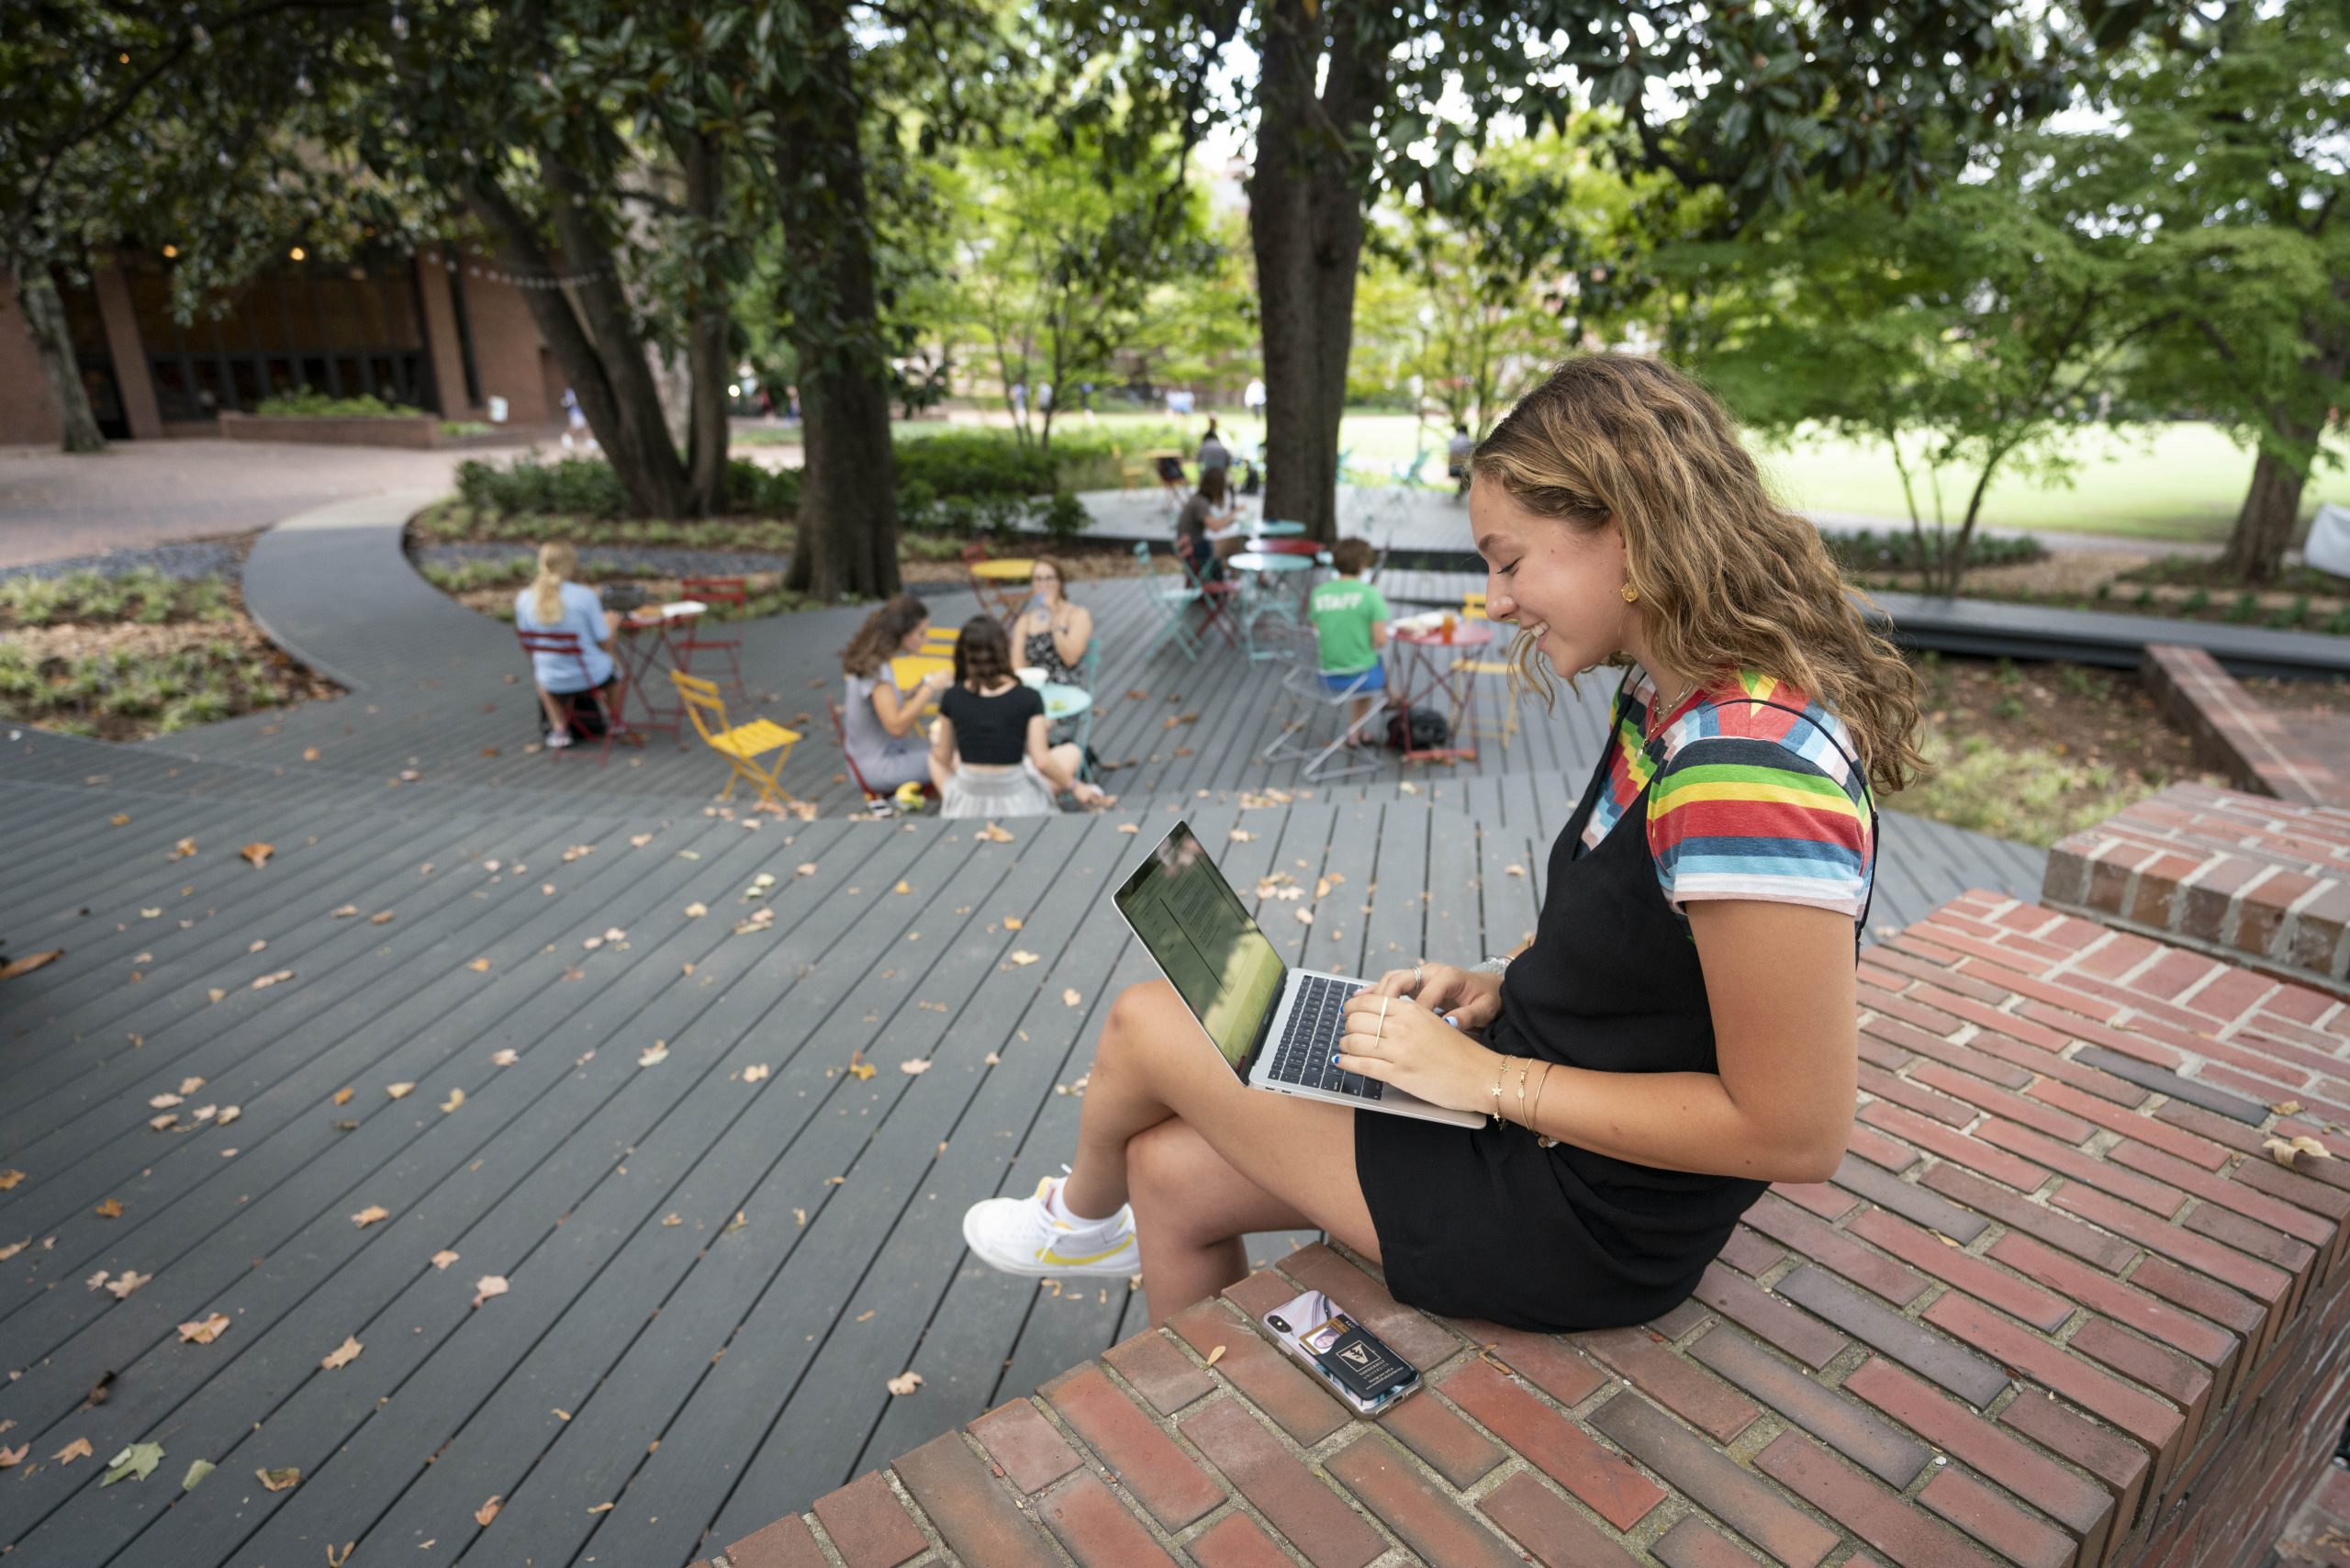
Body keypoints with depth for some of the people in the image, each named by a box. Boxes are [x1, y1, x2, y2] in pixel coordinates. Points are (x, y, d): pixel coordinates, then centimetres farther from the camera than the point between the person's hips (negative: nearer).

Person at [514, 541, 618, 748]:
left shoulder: (524, 599, -8)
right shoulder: (586, 595, -18)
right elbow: (604, 644, -12)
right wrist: (609, 624, 9)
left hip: (553, 684, 2)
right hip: (593, 677, -2)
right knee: (615, 669, 35)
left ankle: (559, 728, 32)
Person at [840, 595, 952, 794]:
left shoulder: (871, 659, 2)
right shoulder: (876, 670, -24)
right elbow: (896, 727, -27)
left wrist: (918, 687, 0)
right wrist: (929, 688, -23)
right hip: (878, 767, -9)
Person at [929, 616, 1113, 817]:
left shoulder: (952, 698, -9)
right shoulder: (1029, 698, -14)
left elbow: (944, 758, 1)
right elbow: (1041, 761, -14)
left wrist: (936, 741, 25)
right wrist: (1075, 787, 2)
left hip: (964, 805, 1)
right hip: (1017, 805, -1)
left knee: (935, 754, 33)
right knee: (1070, 752, 23)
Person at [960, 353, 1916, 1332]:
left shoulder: (1749, 766, -30)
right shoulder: (1670, 701, 2)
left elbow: (1794, 1133, -27)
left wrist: (1489, 1077, -22)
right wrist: (1499, 986, 0)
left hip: (1587, 1226, -8)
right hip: (1540, 1110, 9)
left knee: (1144, 1023, 1)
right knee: (1170, 1174, 11)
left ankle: (1083, 1214, 37)